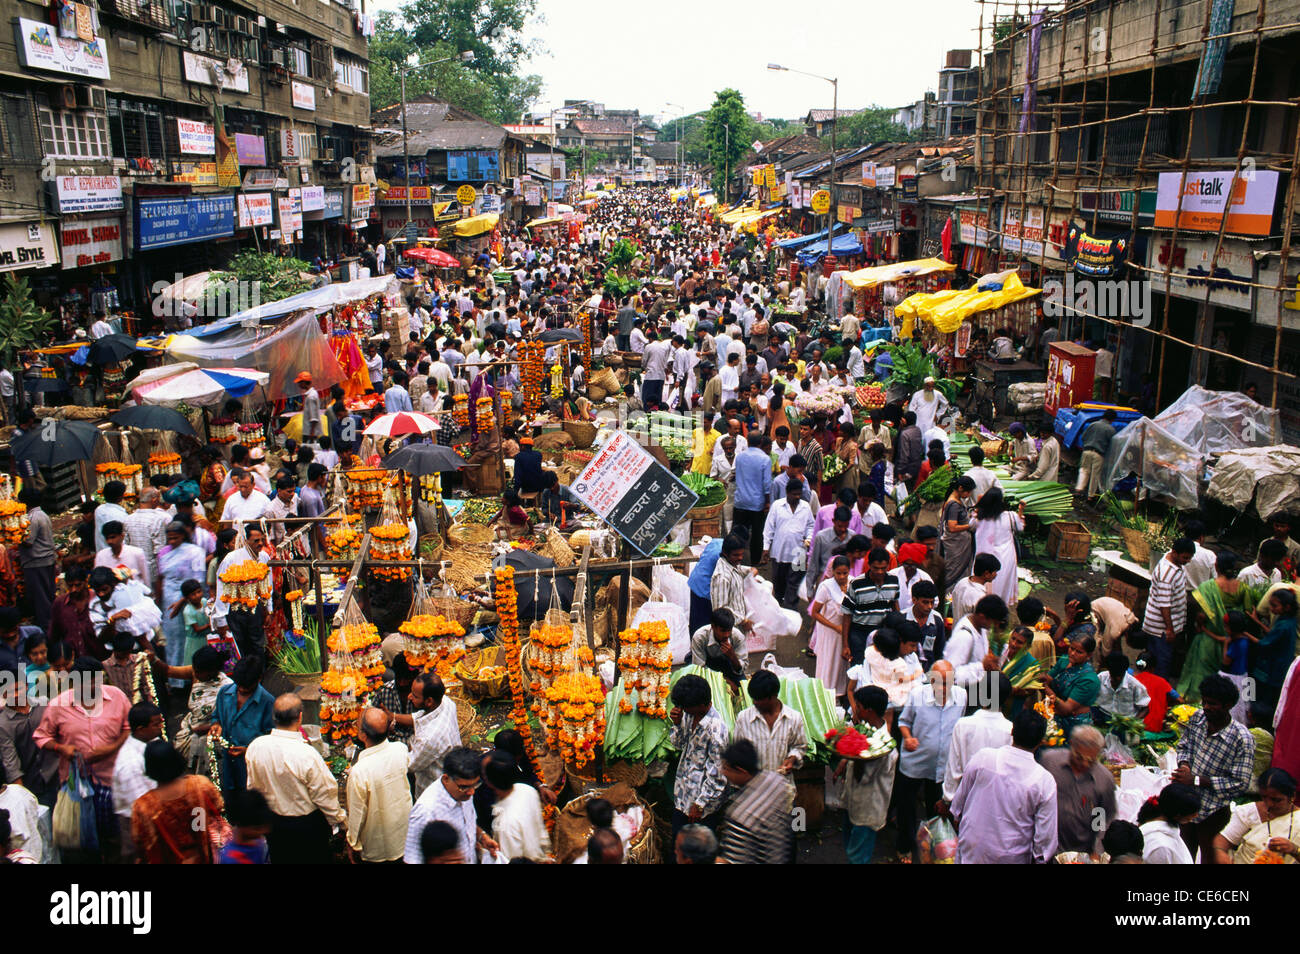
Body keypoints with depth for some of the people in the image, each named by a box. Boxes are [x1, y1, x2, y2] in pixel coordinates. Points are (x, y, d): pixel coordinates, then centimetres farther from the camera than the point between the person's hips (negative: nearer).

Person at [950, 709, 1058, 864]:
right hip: (1012, 857, 0)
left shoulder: (982, 757, -15)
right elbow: (1046, 834, -10)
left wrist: (958, 818, 18)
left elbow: (960, 798, -1)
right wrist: (1040, 858, 6)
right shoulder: (1045, 781, -17)